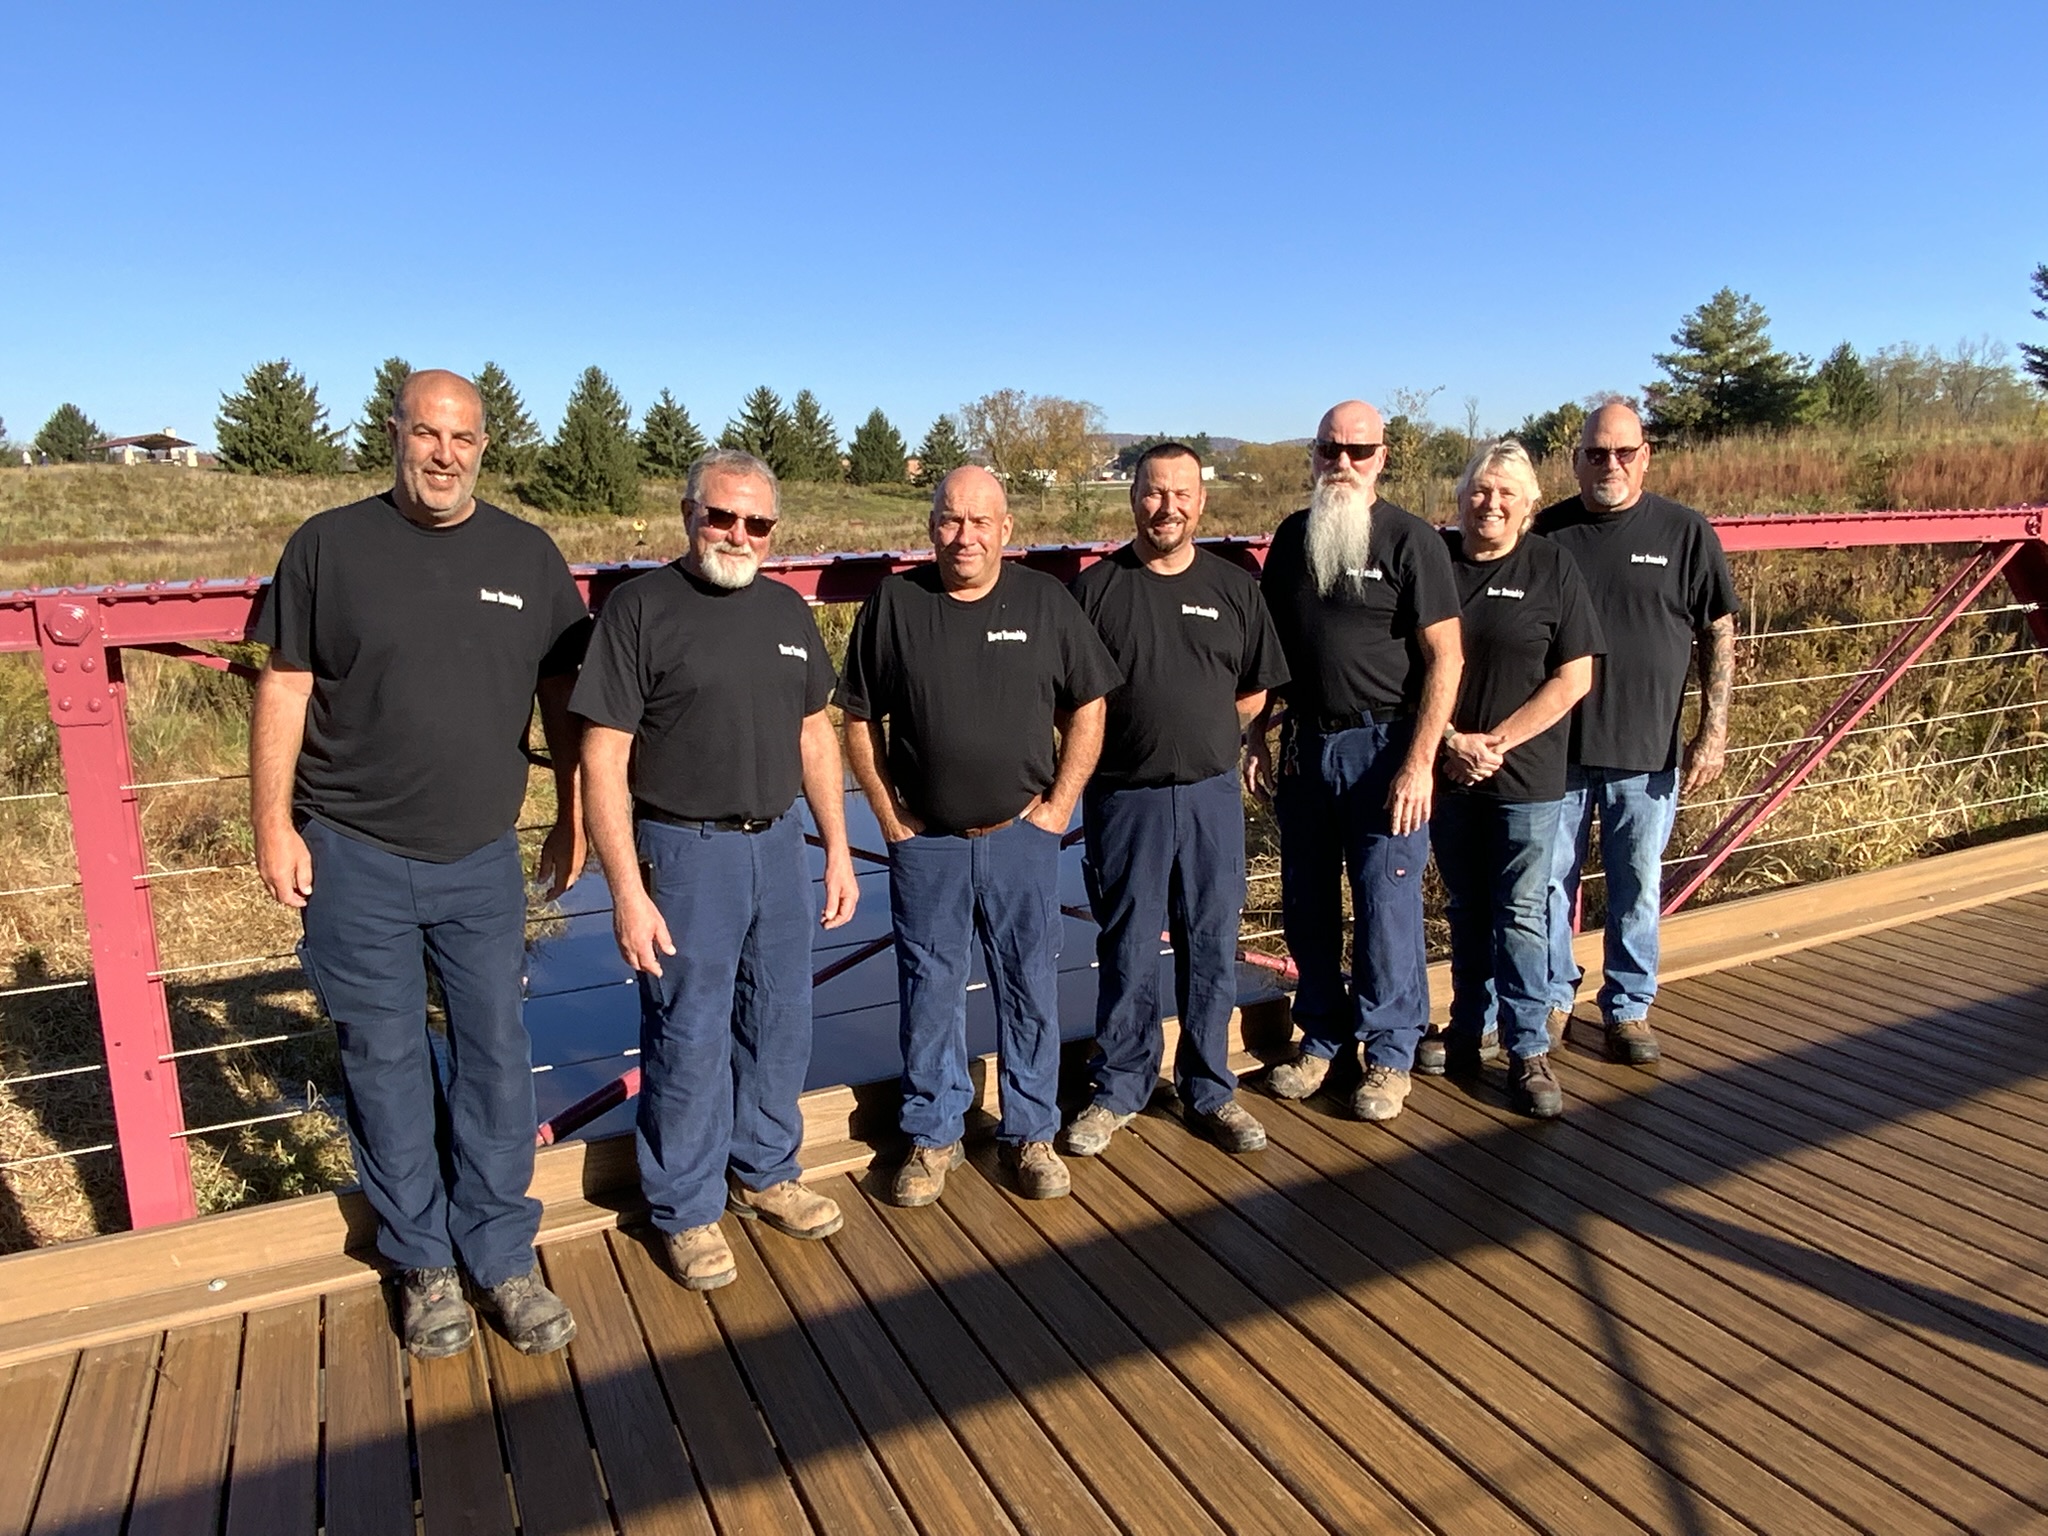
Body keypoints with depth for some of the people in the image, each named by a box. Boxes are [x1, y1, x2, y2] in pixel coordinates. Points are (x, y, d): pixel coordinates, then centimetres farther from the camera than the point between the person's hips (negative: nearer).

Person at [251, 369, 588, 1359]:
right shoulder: (329, 545, -1)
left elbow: (561, 692, 8)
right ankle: (424, 1264, 25)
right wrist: (274, 822, -3)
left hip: (482, 862, 2)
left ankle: (503, 1259, 22)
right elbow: (284, 686, 1)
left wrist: (572, 818, 8)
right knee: (386, 1065, 8)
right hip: (356, 863, -1)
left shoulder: (527, 555, 3)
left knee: (496, 1061, 7)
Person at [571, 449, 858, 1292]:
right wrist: (628, 890, -16)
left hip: (779, 844, 6)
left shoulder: (787, 611, 9)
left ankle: (762, 1173, 36)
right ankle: (687, 1211, 24)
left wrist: (838, 851, 10)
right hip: (686, 852, -5)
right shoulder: (641, 607, -9)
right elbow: (603, 759, -12)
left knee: (780, 1023, 15)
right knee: (689, 1039, 4)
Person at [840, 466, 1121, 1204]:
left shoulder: (1045, 601, -1)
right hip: (925, 840, 0)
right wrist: (890, 816, -1)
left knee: (1030, 989, 10)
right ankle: (932, 1136, 27)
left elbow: (1087, 706, 4)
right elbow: (860, 720, 3)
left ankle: (1031, 1133, 27)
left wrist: (1060, 803, -2)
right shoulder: (894, 603, -2)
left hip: (1021, 835, 1)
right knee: (929, 992, 10)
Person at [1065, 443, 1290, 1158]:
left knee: (1212, 949, 10)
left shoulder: (1235, 587, 6)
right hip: (1123, 797, -2)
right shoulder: (1095, 588, 0)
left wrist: (1196, 726, 1)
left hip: (1211, 794, 2)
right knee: (1126, 951, 8)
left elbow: (1254, 695, 12)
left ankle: (1209, 1091, 26)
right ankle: (1119, 1090, 24)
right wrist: (1135, 733, -4)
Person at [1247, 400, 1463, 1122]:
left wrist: (1419, 761, -16)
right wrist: (1257, 737, 9)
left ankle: (1390, 1053, 18)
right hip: (1305, 743, 5)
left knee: (1386, 906, 1)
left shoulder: (1410, 539, -6)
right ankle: (1321, 1037, 28)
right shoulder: (1292, 536, 9)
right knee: (1306, 904, 11)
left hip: (1383, 746, -5)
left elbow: (1445, 657, -10)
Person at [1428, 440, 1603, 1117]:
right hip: (1447, 772, 2)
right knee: (1466, 910, 14)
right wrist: (1452, 741, -10)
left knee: (1521, 914, 2)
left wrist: (1494, 743, -11)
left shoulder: (1552, 567, -2)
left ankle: (1529, 1052, 12)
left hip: (1526, 775, -2)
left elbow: (1573, 678, -4)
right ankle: (1468, 1033, 27)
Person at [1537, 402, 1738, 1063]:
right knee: (1549, 881, 9)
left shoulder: (1685, 532, 0)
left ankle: (1629, 1009, 25)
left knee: (1637, 889, 9)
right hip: (1554, 747, 1)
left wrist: (1714, 730, -3)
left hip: (1647, 751, 0)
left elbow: (1719, 635, 3)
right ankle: (1551, 1000, 26)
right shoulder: (1546, 531, 2)